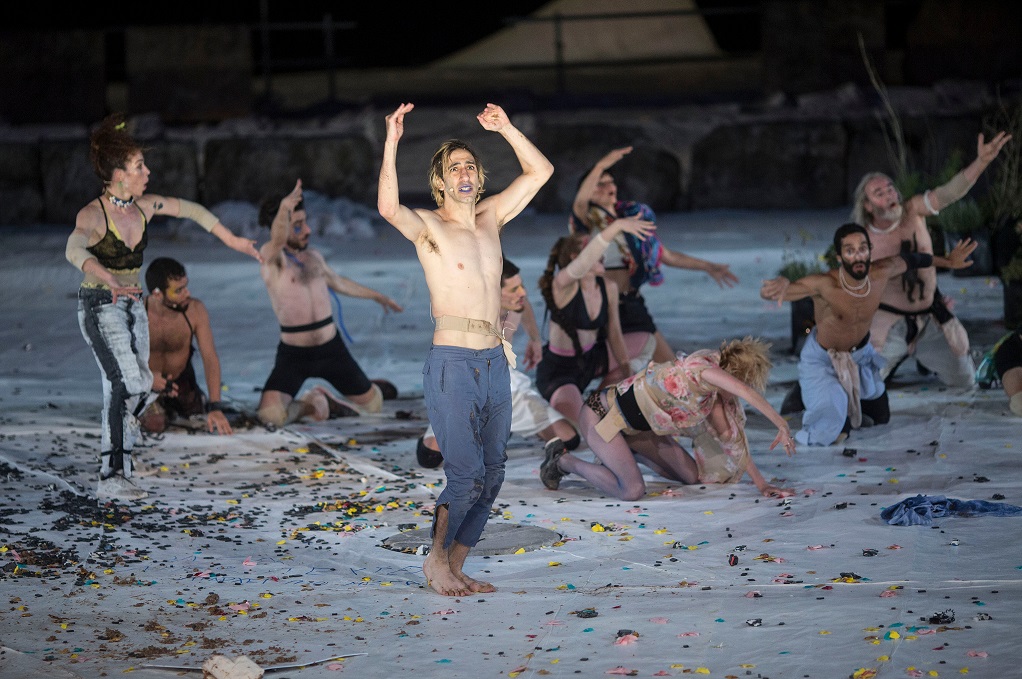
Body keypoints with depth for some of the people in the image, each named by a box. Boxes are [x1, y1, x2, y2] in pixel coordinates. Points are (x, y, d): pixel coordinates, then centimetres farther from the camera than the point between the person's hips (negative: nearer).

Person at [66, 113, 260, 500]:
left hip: (133, 306, 7)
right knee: (128, 385, -20)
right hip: (100, 308, -7)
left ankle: (117, 474, 17)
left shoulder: (143, 207, 2)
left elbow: (191, 210, 19)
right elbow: (74, 249, -40)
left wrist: (231, 240, 21)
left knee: (137, 389, 6)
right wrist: (108, 279, -57)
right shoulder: (93, 214, -19)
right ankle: (111, 478, -19)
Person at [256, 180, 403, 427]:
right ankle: (314, 404, 5)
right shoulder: (271, 259, -13)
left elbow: (337, 282, 29)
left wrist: (375, 295, 43)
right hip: (294, 354, -5)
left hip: (331, 348, 5)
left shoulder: (313, 256, 9)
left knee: (373, 405, 14)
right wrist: (284, 209, -60)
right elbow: (277, 239, -38)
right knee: (270, 415, -27)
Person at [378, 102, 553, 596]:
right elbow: (389, 208, -27)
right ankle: (436, 559, 5)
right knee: (465, 473, -13)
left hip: (495, 363, 6)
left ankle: (456, 565, 15)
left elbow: (540, 172, 13)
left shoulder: (490, 217, 12)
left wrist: (505, 129, 2)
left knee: (490, 476, 7)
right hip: (453, 364, -6)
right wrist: (391, 144, -34)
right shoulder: (428, 226, -5)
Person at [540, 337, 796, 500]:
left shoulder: (717, 396, -2)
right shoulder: (701, 365, -29)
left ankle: (627, 455, 23)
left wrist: (761, 484, -4)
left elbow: (733, 441, 4)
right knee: (632, 490, -24)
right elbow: (745, 391, -45)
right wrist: (782, 425, -41)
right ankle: (564, 462, -1)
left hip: (638, 427, 9)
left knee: (691, 475, 5)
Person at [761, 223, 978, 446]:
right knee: (824, 435, -22)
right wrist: (781, 284, -75)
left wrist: (948, 262, 14)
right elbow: (769, 292, -49)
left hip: (861, 353, 5)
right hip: (821, 359, -5)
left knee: (880, 416, 24)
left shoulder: (881, 273, -24)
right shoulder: (823, 284, -39)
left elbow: (907, 260, -1)